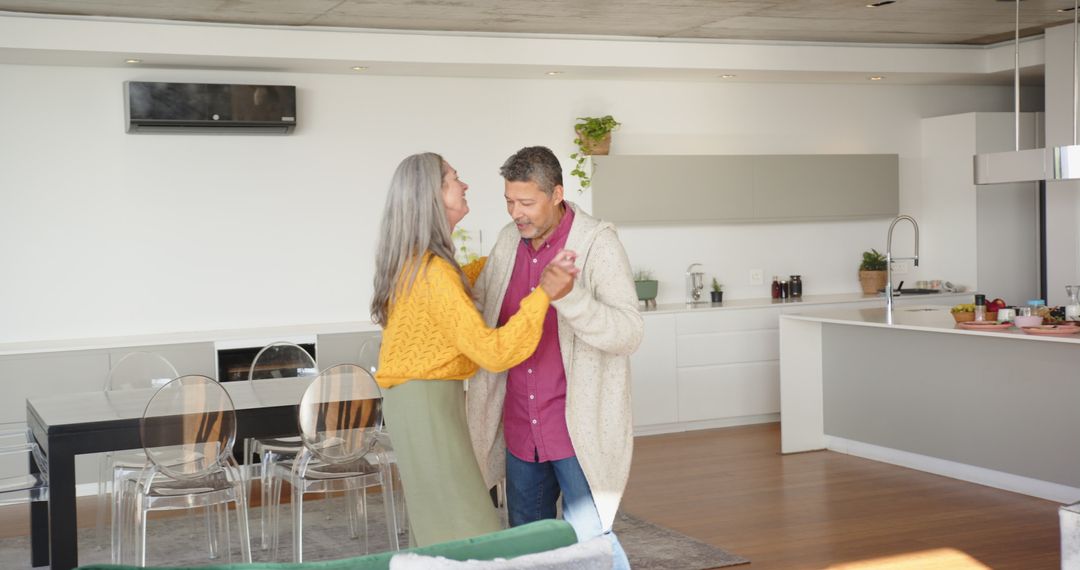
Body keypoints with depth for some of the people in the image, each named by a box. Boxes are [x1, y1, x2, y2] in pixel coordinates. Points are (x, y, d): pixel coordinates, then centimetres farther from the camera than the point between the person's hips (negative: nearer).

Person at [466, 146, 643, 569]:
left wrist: (568, 296, -35)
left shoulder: (598, 243, -12)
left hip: (580, 428, -6)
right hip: (521, 428, 6)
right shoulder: (508, 241, 5)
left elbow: (628, 333, -21)